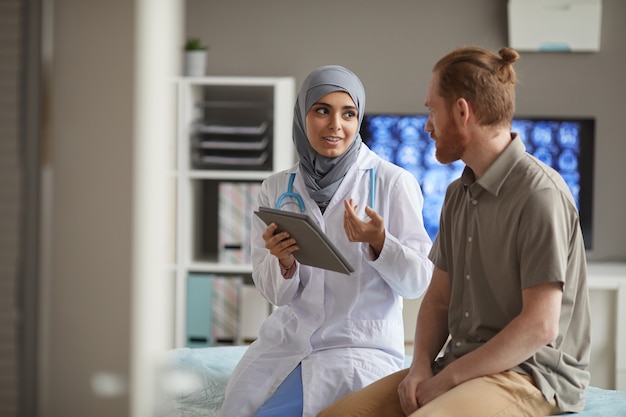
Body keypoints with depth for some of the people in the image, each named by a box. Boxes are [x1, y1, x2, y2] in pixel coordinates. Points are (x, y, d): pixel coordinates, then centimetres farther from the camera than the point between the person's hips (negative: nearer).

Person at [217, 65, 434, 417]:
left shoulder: (394, 182, -7)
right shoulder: (276, 189, 4)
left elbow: (419, 282, -6)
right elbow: (275, 293, 6)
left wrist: (379, 243, -25)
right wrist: (283, 262, -17)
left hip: (361, 345, -4)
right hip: (288, 337, 4)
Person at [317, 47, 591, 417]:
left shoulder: (539, 194, -13)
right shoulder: (459, 195, 15)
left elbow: (540, 326, -18)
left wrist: (448, 379, -14)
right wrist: (421, 367, -2)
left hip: (531, 375, -8)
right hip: (459, 367, 8)